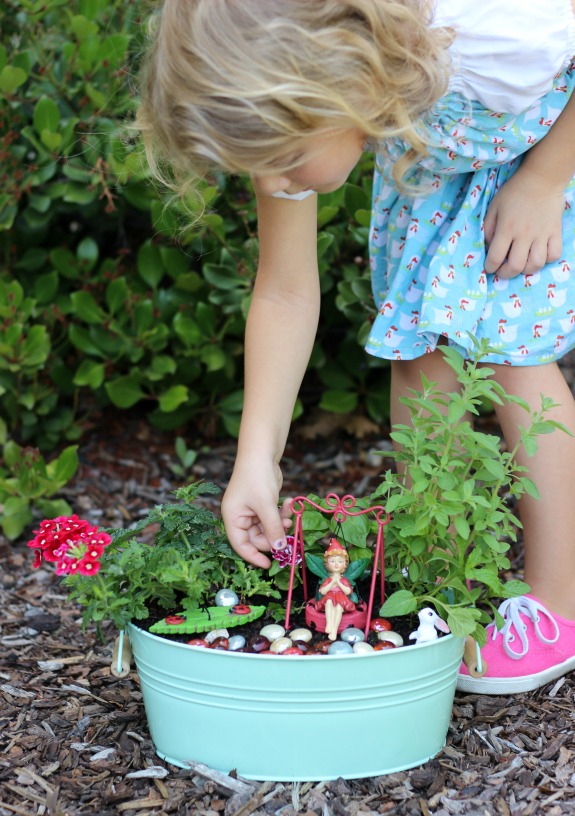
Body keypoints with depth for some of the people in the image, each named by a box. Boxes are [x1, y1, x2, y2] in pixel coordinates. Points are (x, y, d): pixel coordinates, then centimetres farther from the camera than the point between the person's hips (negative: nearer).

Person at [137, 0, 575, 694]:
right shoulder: (288, 105, -27)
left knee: (507, 342, -14)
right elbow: (285, 294, -19)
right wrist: (257, 459, -23)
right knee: (418, 342, -5)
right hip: (432, 151, 5)